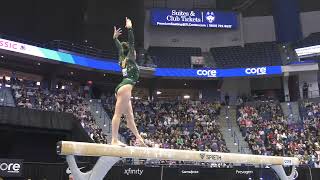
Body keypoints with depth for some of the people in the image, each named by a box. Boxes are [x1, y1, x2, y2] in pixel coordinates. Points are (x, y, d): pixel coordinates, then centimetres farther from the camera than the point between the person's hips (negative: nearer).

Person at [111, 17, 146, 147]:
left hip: (122, 88, 10)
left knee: (129, 116, 8)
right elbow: (131, 43, -3)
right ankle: (114, 140, -19)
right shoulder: (130, 59, 4)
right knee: (118, 114, -15)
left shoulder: (123, 60, 23)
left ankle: (139, 139, 12)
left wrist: (115, 37, 44)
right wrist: (129, 28, -2)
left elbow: (120, 48, 36)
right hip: (125, 88, -10)